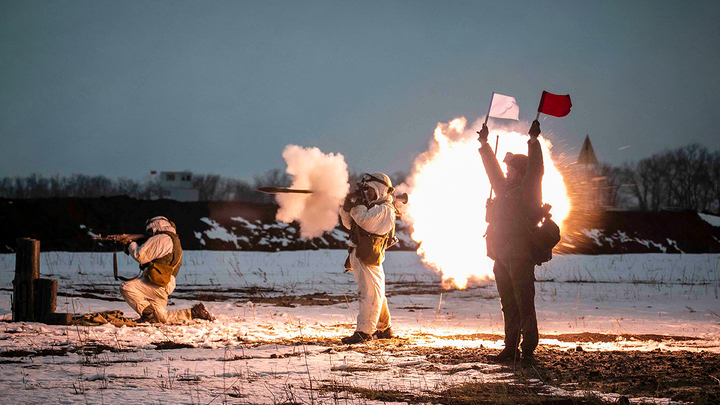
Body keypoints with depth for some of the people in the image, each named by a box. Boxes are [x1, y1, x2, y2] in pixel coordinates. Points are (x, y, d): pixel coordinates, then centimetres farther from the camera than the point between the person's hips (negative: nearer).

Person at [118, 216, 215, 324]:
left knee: (126, 288, -18)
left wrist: (130, 245, 6)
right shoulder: (175, 241, 25)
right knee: (162, 317, 17)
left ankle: (148, 313, -21)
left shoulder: (161, 238, -6)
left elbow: (141, 256, -11)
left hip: (156, 283, -10)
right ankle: (194, 312, 9)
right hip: (165, 288, 10)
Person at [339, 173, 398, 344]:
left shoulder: (386, 210, -10)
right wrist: (346, 208, 2)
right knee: (375, 294, 16)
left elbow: (365, 221, -24)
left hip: (369, 257, -10)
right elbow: (349, 223, 18)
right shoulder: (370, 206, 19)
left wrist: (355, 206, -14)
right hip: (358, 255, 10)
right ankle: (384, 328, 25)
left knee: (370, 293, -11)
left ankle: (363, 332, -16)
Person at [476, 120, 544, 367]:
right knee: (509, 305, 11)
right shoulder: (505, 189, 17)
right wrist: (484, 145, 32)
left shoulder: (528, 191, -3)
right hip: (502, 258, 8)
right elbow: (493, 170, 29)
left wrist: (533, 141, -24)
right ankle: (511, 348, 15)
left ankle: (528, 351, -6)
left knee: (524, 305, -7)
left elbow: (534, 170, -18)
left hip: (521, 257, -8)